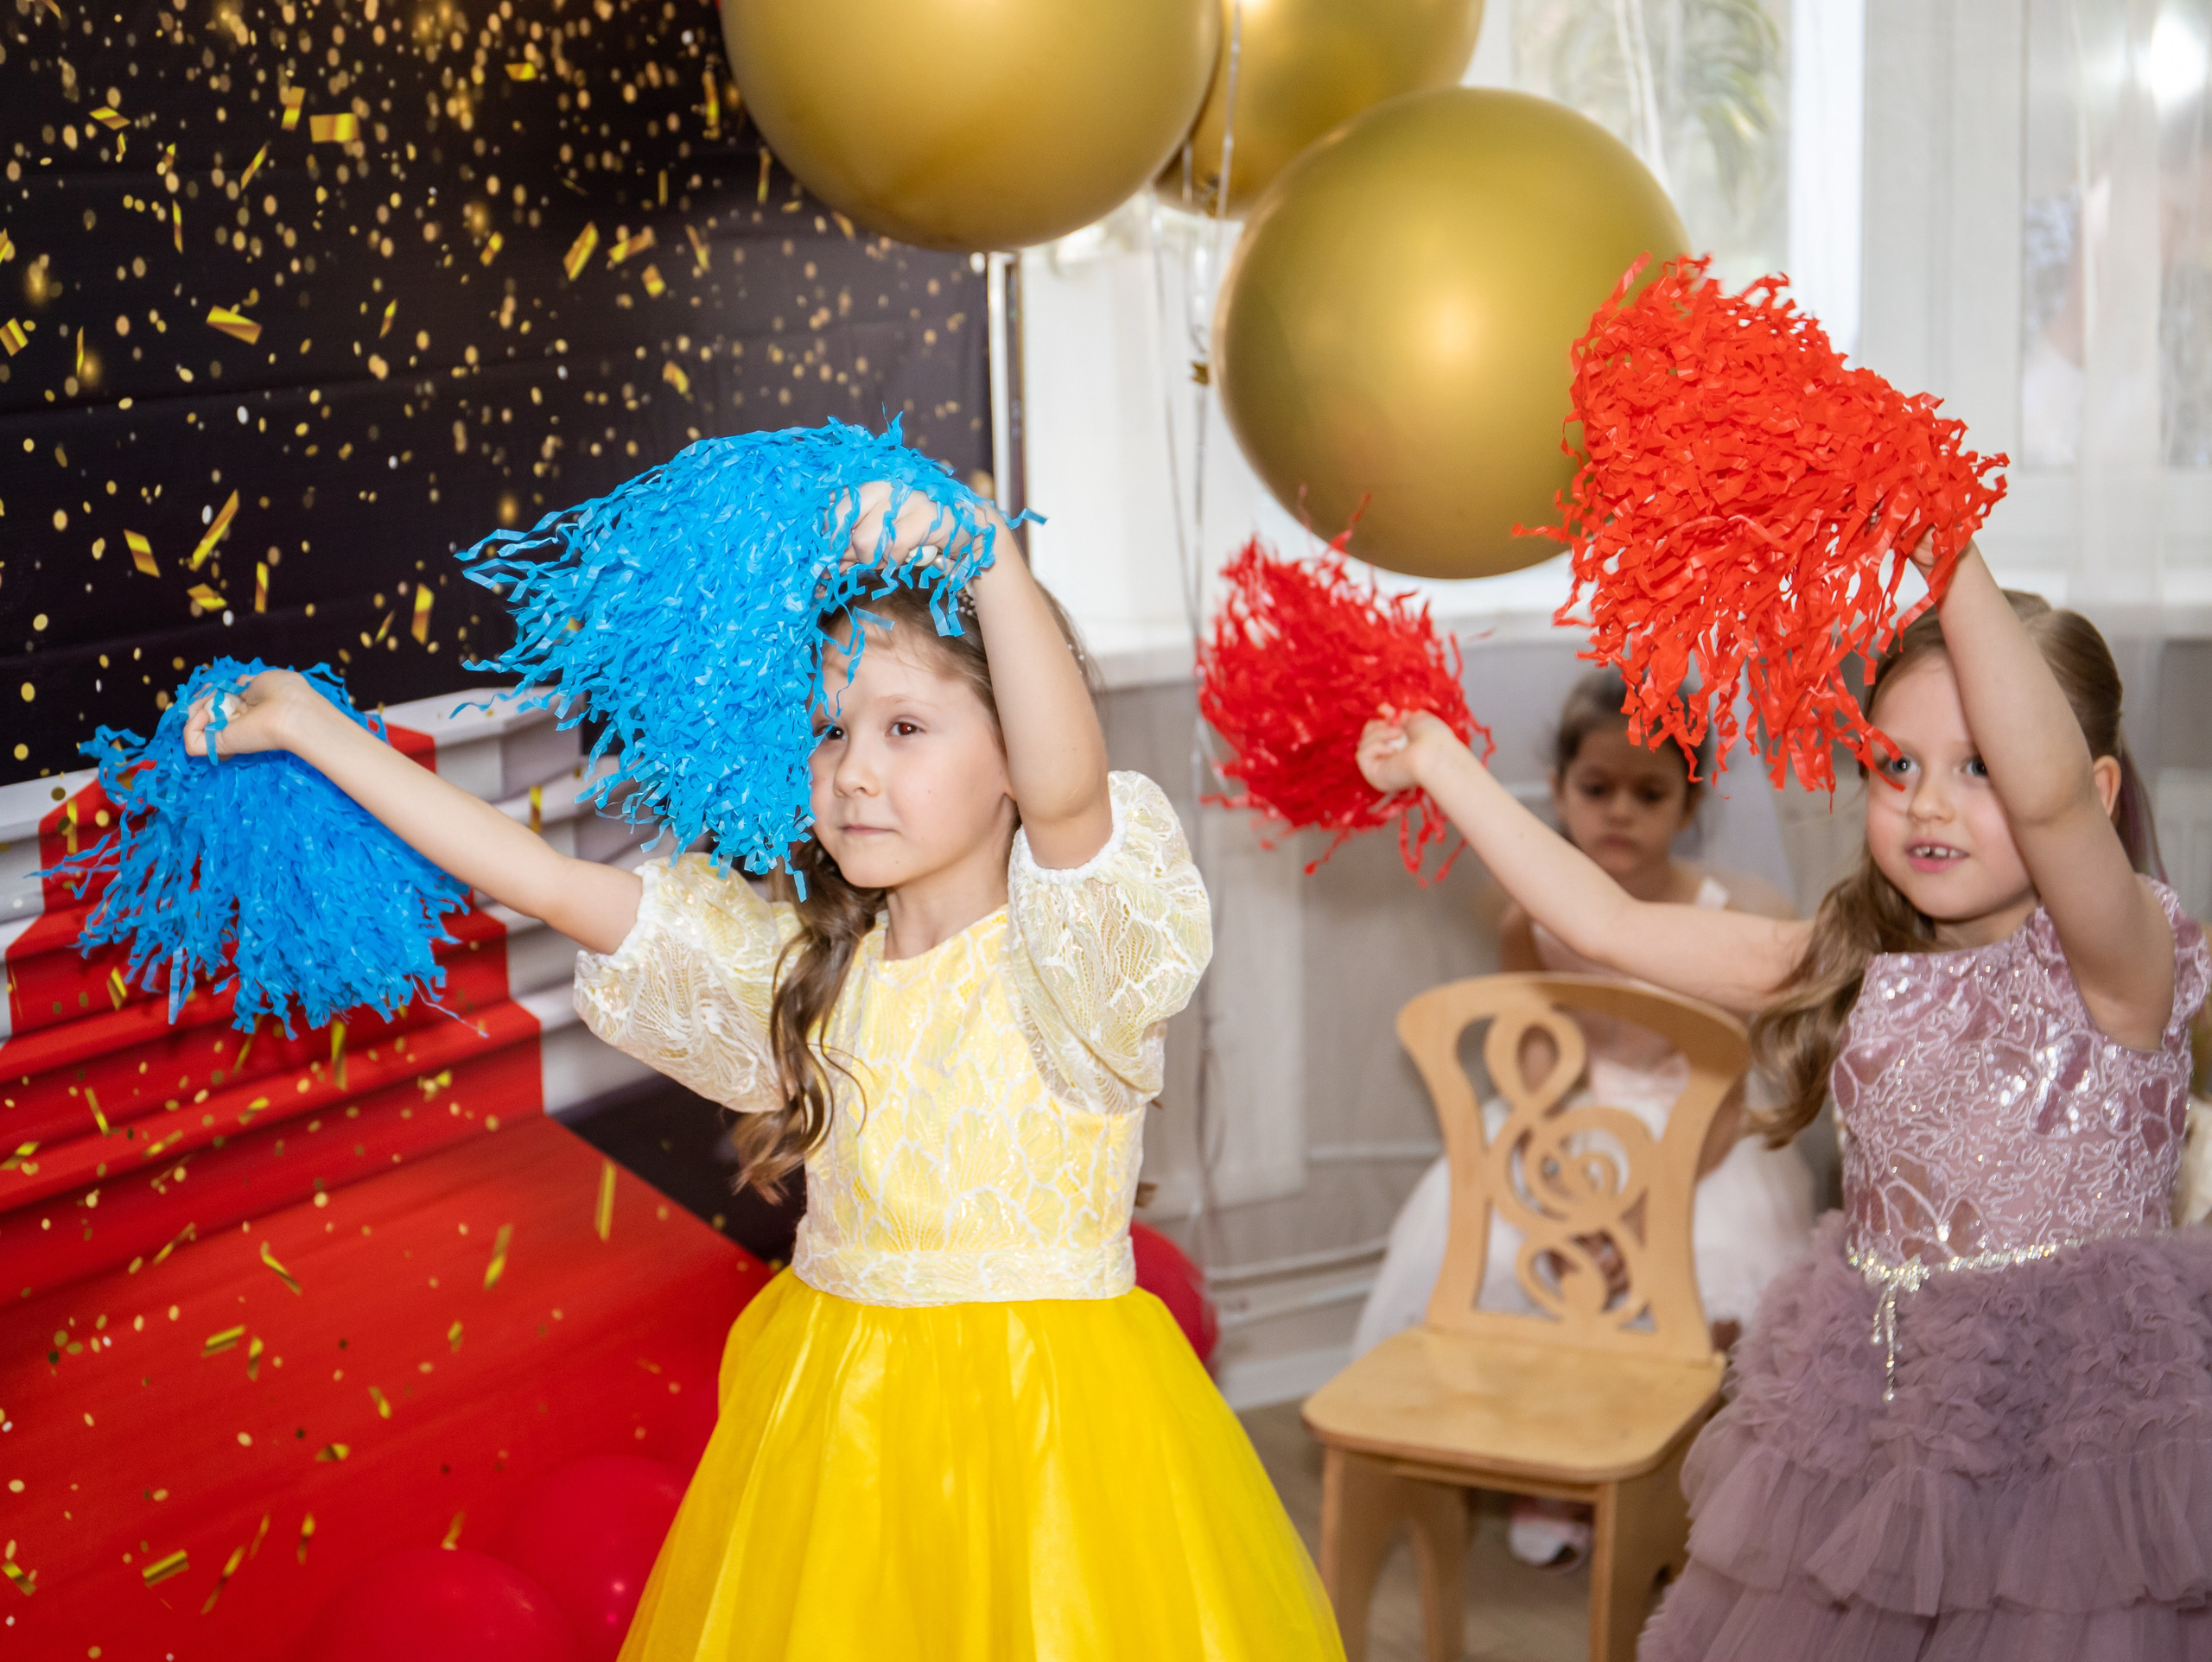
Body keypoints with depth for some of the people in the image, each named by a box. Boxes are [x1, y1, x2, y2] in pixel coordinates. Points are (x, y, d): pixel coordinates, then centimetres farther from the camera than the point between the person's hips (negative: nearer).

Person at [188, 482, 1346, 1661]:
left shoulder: (1063, 956, -12)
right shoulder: (798, 965, 5)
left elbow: (1067, 788, -34)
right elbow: (549, 882, 2)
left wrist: (987, 558, -45)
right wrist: (309, 726, 1)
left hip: (1036, 1422, -5)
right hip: (829, 1428, 5)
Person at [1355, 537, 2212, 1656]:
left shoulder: (2118, 961, -11)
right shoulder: (1854, 969, 7)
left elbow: (2049, 795, -33)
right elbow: (1606, 924, 9)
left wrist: (1952, 561, -37)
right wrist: (1441, 762, 12)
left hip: (2075, 1425, -5)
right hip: (1871, 1427, 5)